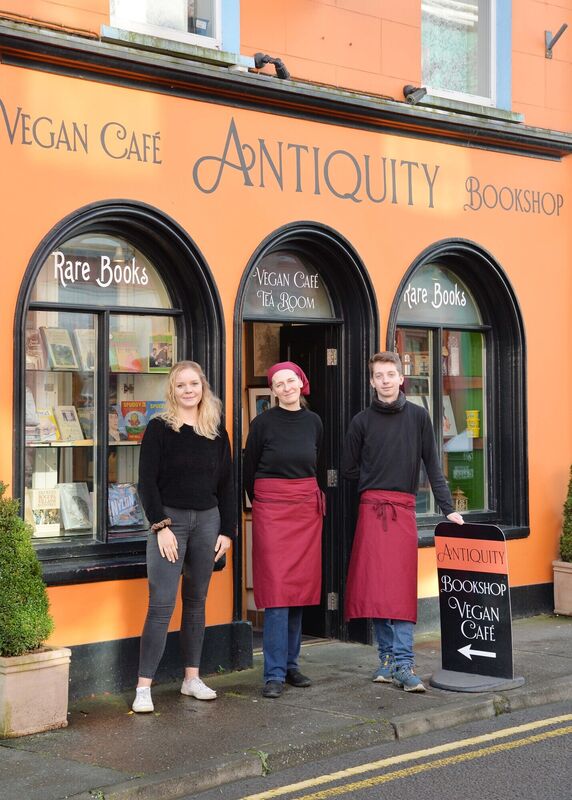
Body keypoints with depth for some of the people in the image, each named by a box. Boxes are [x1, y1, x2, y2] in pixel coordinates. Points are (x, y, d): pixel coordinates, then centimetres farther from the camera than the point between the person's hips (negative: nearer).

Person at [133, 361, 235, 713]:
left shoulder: (217, 432, 8)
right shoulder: (159, 429, -3)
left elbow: (226, 484, 11)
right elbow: (147, 482, -6)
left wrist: (227, 531, 5)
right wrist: (161, 526, -13)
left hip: (207, 519, 4)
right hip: (169, 519, -4)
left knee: (197, 601, 11)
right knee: (162, 603, -9)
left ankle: (192, 677, 20)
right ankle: (144, 687, -7)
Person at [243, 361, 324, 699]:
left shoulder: (313, 422, 8)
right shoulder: (264, 423, -4)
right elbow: (249, 469, 5)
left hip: (307, 509, 5)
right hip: (272, 509, -4)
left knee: (301, 588, 7)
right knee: (278, 590, -9)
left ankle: (291, 665, 17)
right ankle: (274, 673, -5)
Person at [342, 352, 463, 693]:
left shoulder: (418, 416, 5)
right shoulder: (362, 421, 5)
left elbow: (433, 465, 5)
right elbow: (350, 469, 12)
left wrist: (448, 508, 1)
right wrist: (376, 485, 7)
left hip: (404, 510, 0)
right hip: (372, 509, 0)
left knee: (402, 588, -5)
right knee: (376, 585, -3)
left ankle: (402, 664, -5)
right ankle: (389, 658, 7)